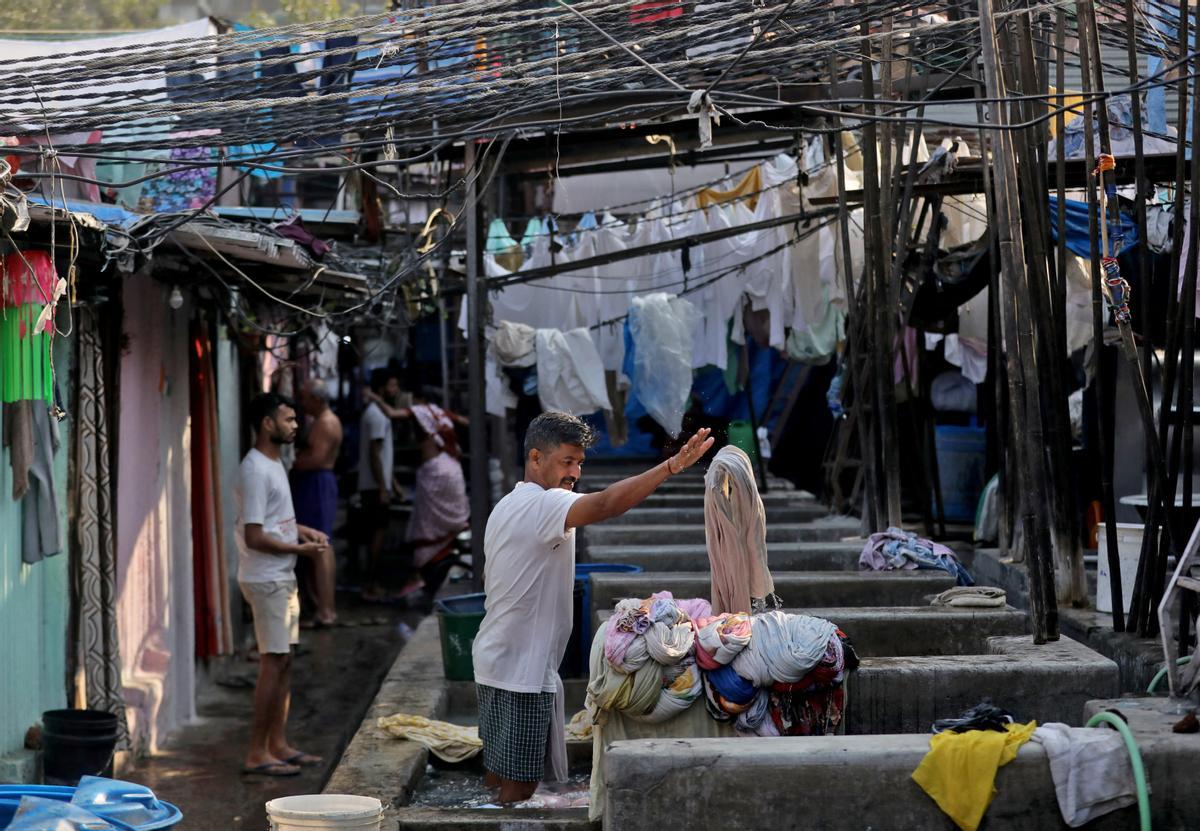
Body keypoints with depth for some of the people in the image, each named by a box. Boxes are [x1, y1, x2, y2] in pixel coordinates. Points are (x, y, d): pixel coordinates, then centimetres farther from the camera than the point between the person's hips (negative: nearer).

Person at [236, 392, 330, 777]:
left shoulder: (274, 464, 13)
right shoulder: (256, 471, -19)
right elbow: (255, 537, -23)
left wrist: (302, 529, 12)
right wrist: (299, 549, -14)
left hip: (282, 579, 10)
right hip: (265, 580, -10)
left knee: (284, 662, 12)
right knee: (274, 663, -8)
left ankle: (278, 745, 19)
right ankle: (256, 753, -4)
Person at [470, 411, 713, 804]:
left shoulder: (506, 507, 14)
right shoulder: (544, 505, -19)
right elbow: (604, 505, -38)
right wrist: (672, 466, -47)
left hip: (494, 661, 10)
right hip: (521, 672, -10)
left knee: (501, 772, 17)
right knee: (519, 784, -5)